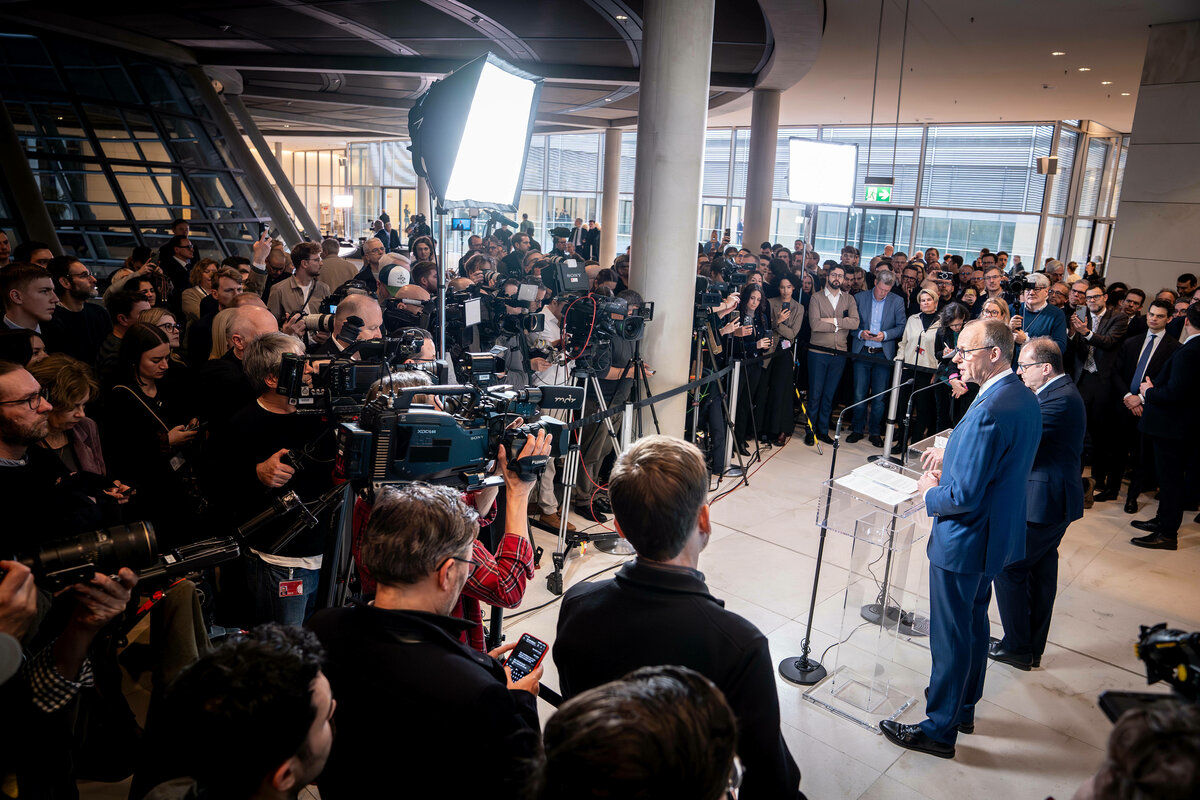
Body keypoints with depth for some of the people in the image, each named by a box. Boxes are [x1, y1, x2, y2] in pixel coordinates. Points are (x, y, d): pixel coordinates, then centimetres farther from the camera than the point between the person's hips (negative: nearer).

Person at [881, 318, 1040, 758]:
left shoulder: (988, 411, -29)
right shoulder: (1025, 399, 3)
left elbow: (964, 495, -28)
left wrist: (929, 493, -10)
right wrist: (952, 457, 6)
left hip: (964, 541, -10)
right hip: (996, 535, 10)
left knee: (950, 638, 5)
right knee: (974, 625, 23)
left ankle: (939, 730, 21)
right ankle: (963, 709, 41)